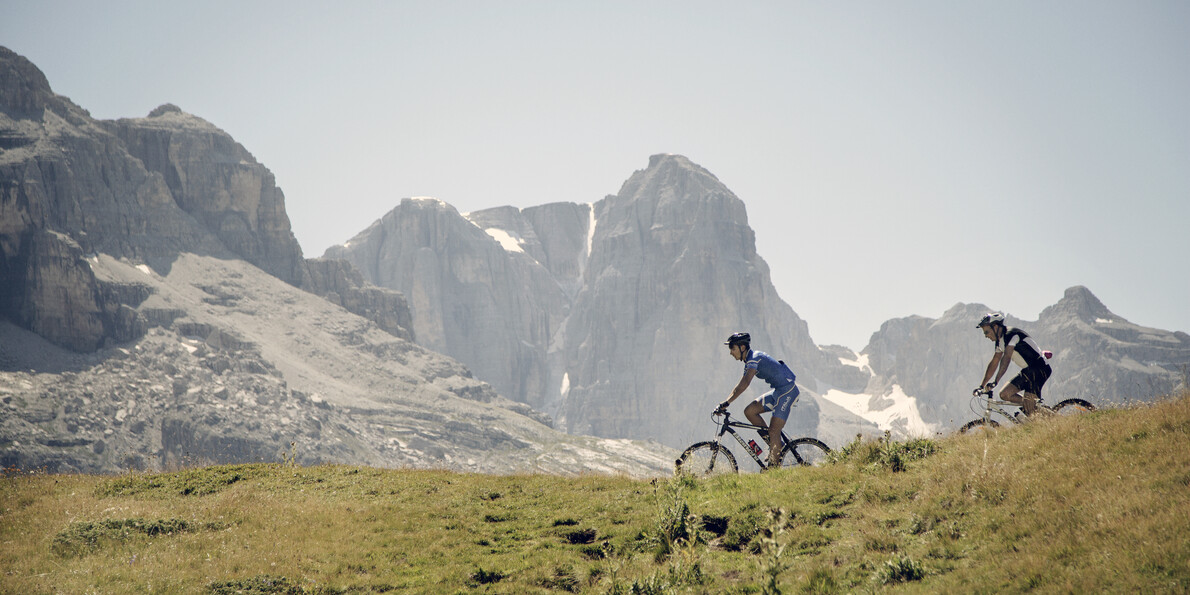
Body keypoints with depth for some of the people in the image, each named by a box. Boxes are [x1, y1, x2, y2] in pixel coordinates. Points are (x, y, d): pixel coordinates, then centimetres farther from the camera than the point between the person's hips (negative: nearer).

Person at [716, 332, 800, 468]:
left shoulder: (754, 358, -17)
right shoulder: (750, 361, 14)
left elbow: (745, 384, -30)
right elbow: (740, 386, 19)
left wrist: (727, 402, -34)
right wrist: (724, 404, 12)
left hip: (787, 390, -9)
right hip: (778, 391, 9)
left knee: (773, 431, -13)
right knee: (750, 411, 0)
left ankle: (773, 469, -11)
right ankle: (775, 445, 6)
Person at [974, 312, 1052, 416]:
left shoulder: (1011, 334, -19)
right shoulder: (1000, 340, 10)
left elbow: (1006, 358, -31)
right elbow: (994, 363, 17)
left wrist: (995, 381, -38)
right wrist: (982, 386, 14)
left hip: (1039, 369, -10)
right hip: (1027, 371, 10)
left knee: (1029, 409, -16)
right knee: (1004, 394, -1)